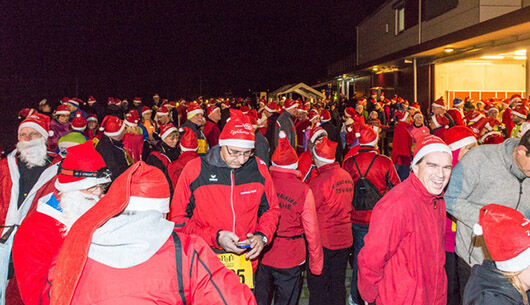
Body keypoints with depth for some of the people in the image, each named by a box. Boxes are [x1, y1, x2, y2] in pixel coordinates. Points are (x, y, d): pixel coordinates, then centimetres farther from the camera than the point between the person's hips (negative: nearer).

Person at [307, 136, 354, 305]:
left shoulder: (319, 182, -21)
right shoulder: (347, 176, 2)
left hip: (323, 240, -7)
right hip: (345, 239, 7)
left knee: (317, 285, 7)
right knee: (338, 283, 19)